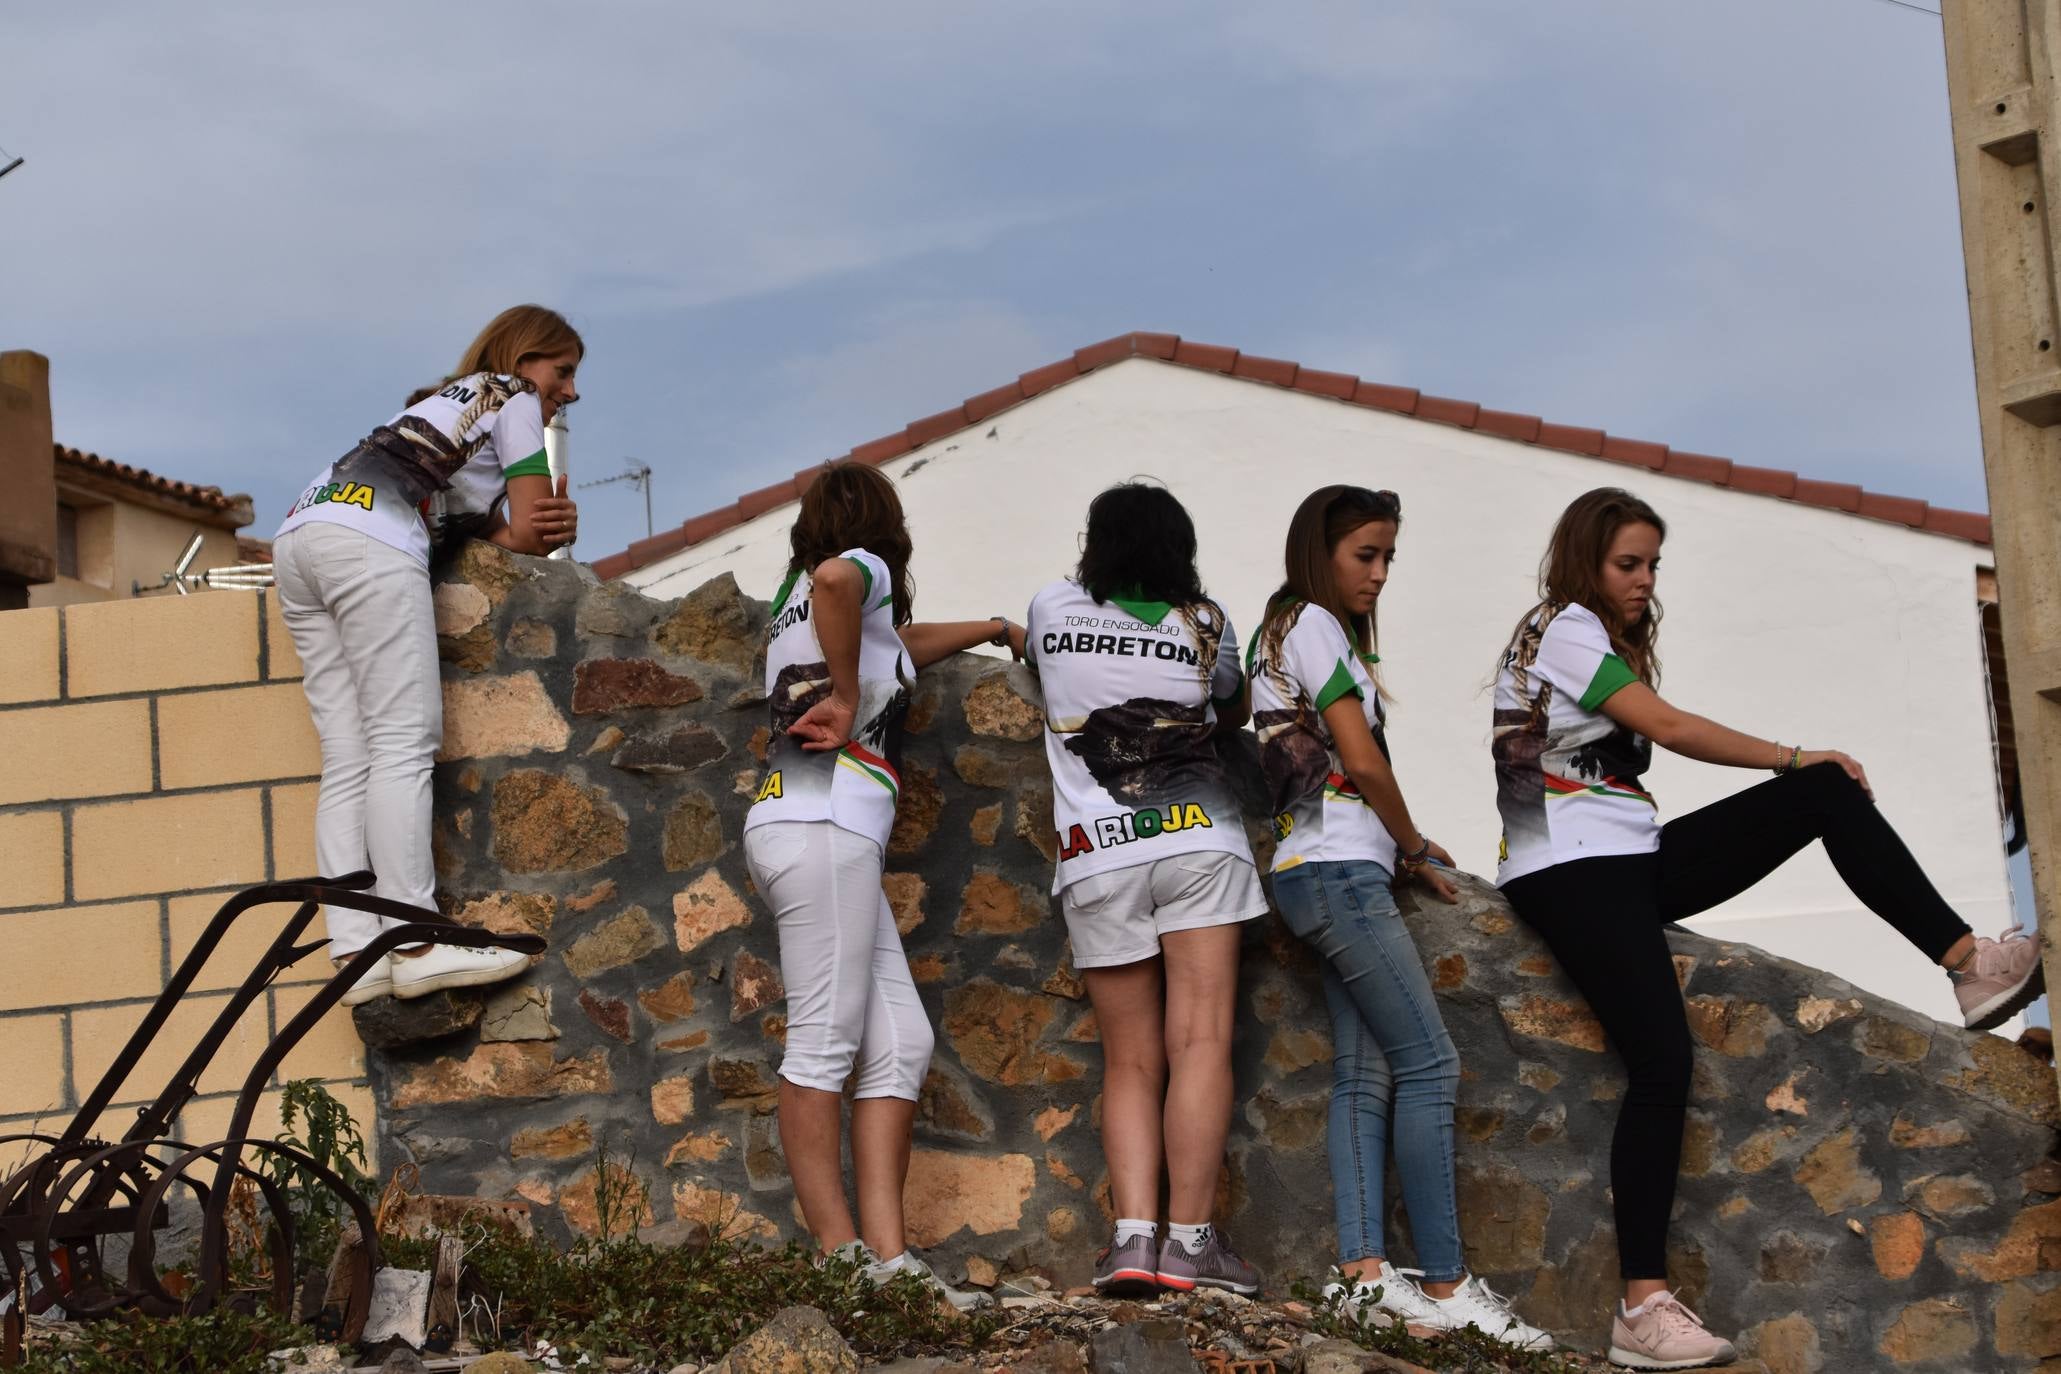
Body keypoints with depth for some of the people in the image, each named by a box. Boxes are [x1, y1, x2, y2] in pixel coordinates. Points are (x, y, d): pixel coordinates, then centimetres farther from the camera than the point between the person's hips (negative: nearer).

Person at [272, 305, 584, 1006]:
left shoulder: (442, 401, 37)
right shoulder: (513, 399, 13)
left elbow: (456, 510, 23)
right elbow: (525, 537, 7)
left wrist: (545, 526, 6)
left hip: (300, 537, 9)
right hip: (370, 540, -8)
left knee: (348, 759, -1)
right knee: (404, 744, -13)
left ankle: (356, 952, -11)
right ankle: (416, 945, -21)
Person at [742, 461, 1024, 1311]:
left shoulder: (798, 603, 30)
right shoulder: (862, 569, 3)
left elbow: (895, 649, 50)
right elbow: (833, 578, -24)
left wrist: (990, 629, 64)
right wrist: (847, 700, -13)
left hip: (803, 828, 9)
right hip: (823, 824, -9)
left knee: (901, 1044, 3)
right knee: (824, 1042, -13)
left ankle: (886, 1256, -4)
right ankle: (842, 1258, -16)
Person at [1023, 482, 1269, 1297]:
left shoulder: (1052, 610, 10)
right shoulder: (1204, 624, 8)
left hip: (1098, 859, 2)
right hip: (1197, 840, -2)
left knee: (1131, 1062, 6)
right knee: (1200, 1042, -7)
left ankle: (1133, 1234, -9)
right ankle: (1190, 1239, -14)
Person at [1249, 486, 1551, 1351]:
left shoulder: (1291, 632, 22)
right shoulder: (1312, 623, -6)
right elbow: (1364, 761, -10)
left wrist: (1402, 853, 11)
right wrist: (1414, 847, 3)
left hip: (1328, 873, 10)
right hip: (1340, 867, -10)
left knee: (1366, 1075, 1)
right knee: (1429, 1063, -11)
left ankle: (1364, 1273, -8)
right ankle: (1445, 1287, -14)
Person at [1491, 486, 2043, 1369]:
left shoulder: (1604, 639, 23)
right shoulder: (1564, 627, -6)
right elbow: (1671, 729, -12)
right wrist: (1791, 756, -4)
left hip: (1631, 859, 9)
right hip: (1570, 873, -9)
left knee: (1826, 795, -3)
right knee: (1661, 1061, -22)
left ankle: (1969, 963, -14)